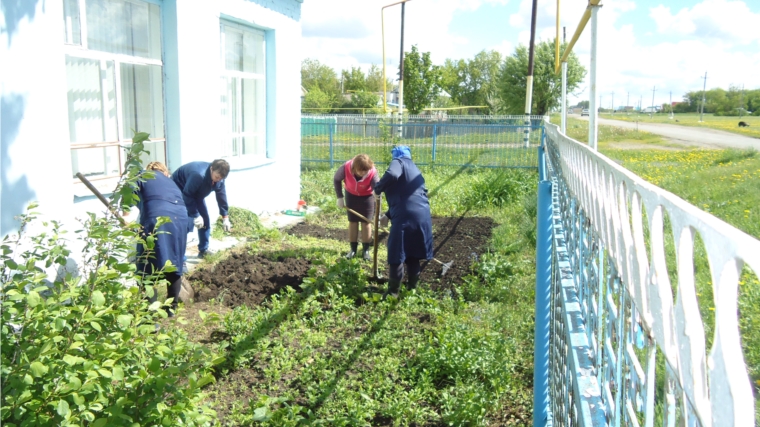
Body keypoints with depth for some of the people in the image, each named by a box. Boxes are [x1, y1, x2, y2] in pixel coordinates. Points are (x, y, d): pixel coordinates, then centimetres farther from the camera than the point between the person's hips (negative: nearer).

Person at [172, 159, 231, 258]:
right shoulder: (198, 175, -41)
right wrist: (195, 215, -31)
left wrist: (225, 217, -6)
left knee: (205, 220, 4)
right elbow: (187, 195, -35)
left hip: (196, 193, 8)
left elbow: (222, 196, -6)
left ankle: (203, 250, 17)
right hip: (180, 190, -8)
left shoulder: (218, 177, -17)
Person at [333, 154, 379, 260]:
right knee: (352, 222, 7)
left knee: (366, 222, 1)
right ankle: (353, 249, 18)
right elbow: (336, 180, -12)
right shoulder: (346, 167, -33)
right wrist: (340, 197, -13)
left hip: (367, 197, -1)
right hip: (351, 195, 2)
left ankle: (366, 250, 13)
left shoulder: (373, 172, -36)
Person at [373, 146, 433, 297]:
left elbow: (391, 175, -22)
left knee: (397, 254, 0)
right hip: (422, 215, 8)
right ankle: (412, 287, 27)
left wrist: (377, 189, -5)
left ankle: (393, 291, 6)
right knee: (413, 253, 19)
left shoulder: (398, 162, 3)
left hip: (406, 216, -8)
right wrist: (388, 215, 35)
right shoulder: (414, 168, 28)